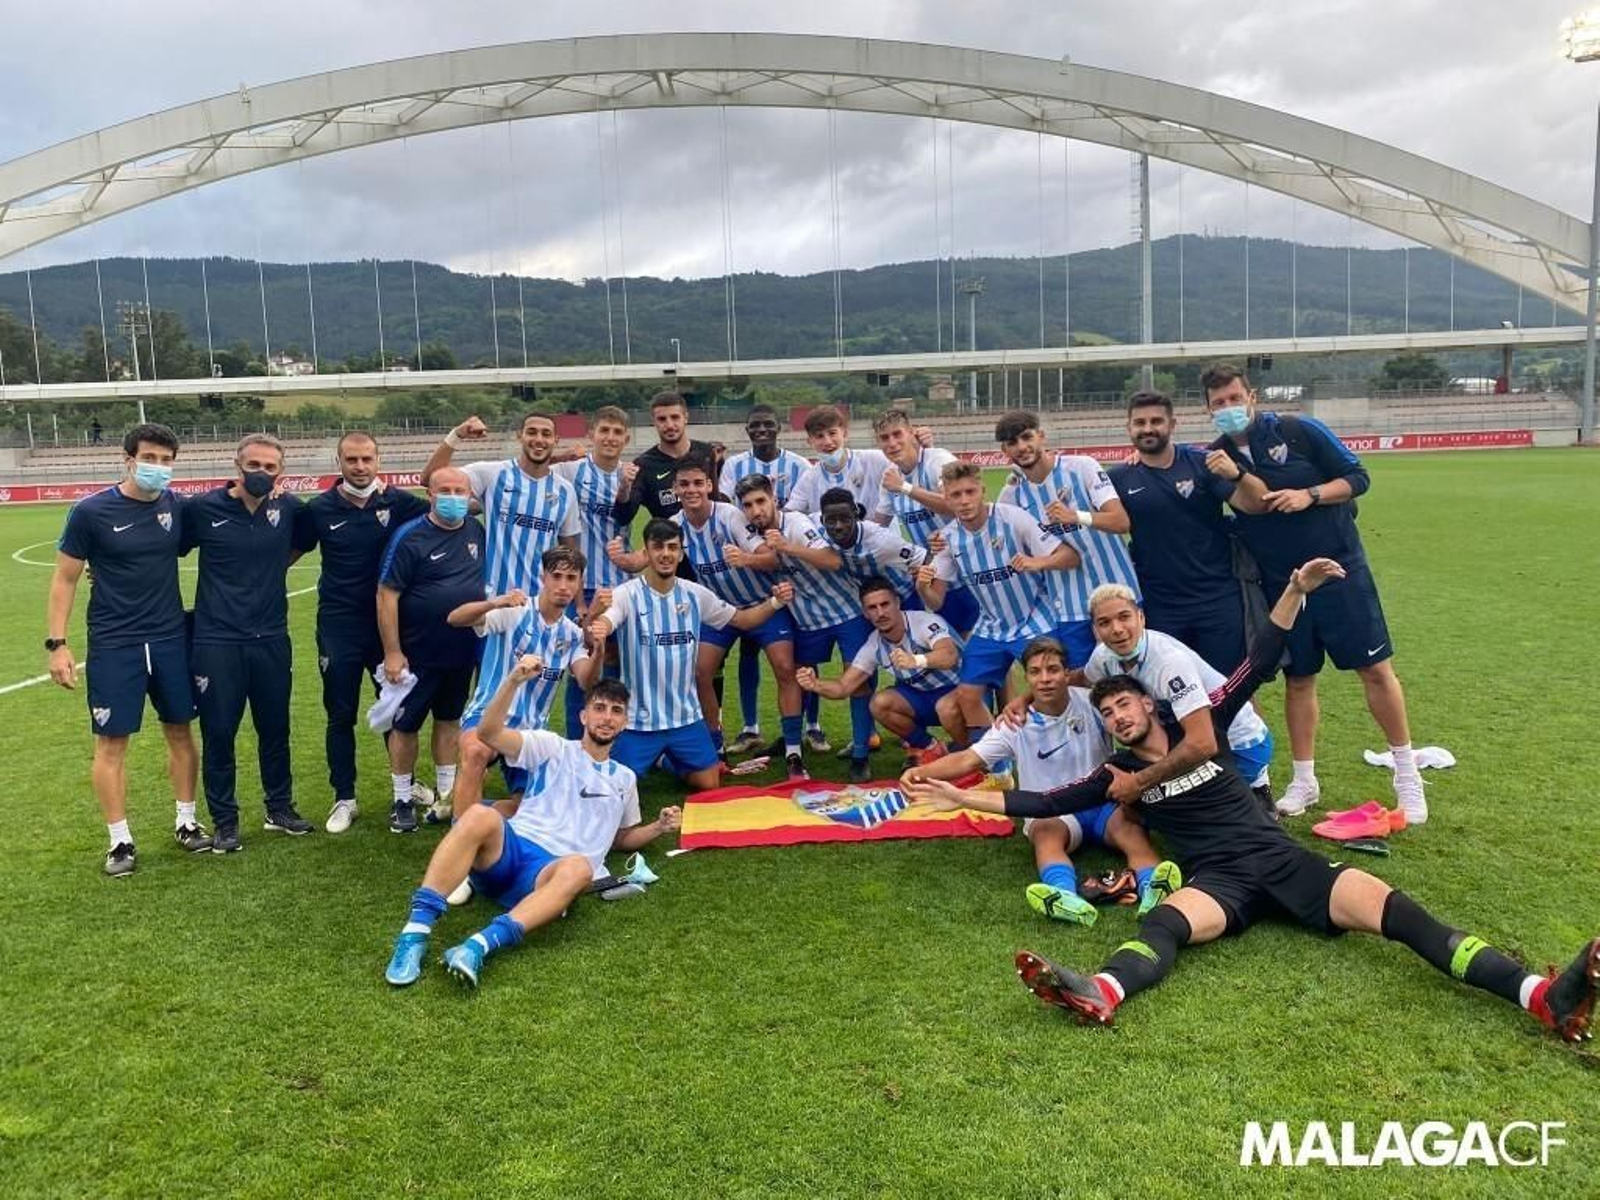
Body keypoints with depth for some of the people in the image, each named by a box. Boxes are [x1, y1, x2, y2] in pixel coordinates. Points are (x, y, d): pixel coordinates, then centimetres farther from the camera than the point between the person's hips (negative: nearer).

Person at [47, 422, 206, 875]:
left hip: (171, 639, 3)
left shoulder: (177, 507, 0)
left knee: (180, 732, 11)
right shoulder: (91, 511, -9)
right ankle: (120, 841, 15)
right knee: (111, 743, 2)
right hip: (113, 645, -3)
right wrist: (57, 643, -8)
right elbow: (65, 579, -3)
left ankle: (186, 822, 26)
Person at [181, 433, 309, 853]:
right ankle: (225, 822, 18)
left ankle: (280, 808, 30)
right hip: (216, 641, -3)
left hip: (271, 639, 3)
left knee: (275, 728, 13)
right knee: (218, 733, 4)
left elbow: (297, 546, 21)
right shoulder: (203, 508, -8)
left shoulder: (289, 510, -1)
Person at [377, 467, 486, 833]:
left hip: (463, 652, 5)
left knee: (450, 719, 17)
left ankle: (446, 792, 30)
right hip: (418, 653, -5)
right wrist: (392, 653, -16)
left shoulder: (477, 532, 1)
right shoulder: (410, 537, -14)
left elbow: (486, 580, 18)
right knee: (406, 724, 4)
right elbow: (387, 595, -15)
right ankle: (402, 800, 17)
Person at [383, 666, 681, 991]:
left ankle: (479, 946, -53)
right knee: (481, 816, -37)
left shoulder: (625, 779, 28)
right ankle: (415, 934, -40)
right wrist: (514, 680, -12)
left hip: (552, 871, 1)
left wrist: (658, 827, 18)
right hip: (508, 850, -1)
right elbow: (489, 733, 1)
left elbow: (621, 838, 38)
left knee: (579, 868, -38)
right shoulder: (553, 747, 16)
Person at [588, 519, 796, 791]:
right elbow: (601, 625, -32)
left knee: (709, 786, 10)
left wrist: (775, 603, -7)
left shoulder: (696, 594, 1)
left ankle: (668, 761, 40)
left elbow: (741, 619, 10)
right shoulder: (627, 595, -14)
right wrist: (596, 632, -56)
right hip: (639, 719, -4)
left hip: (687, 715, 4)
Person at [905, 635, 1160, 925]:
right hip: (1051, 813, -1)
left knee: (1131, 828, -32)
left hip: (1102, 802, 1)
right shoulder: (1016, 724, -3)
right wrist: (923, 771, -30)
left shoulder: (1091, 702, -2)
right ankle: (1065, 897, -63)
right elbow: (968, 759, -10)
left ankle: (1152, 891, -57)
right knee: (1045, 831, -35)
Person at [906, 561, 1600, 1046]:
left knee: (1385, 907, -22)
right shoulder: (1117, 775, 16)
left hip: (1279, 858, 1)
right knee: (1166, 918, -36)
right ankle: (1099, 996, -68)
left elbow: (1257, 668, 9)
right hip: (1216, 879, -1)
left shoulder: (1200, 731, 15)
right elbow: (1045, 802, 11)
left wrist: (1294, 593, -1)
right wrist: (965, 797, 5)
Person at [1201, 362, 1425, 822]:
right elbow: (1254, 502, -14)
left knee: (1375, 668, -1)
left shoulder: (1299, 431, -7)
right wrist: (1234, 476, -34)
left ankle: (1406, 772, 14)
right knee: (1297, 680, 10)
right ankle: (1304, 780, 22)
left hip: (1340, 568, -2)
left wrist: (1310, 495, -20)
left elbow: (1357, 477, -4)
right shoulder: (1219, 457, 1)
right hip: (1279, 582, 3)